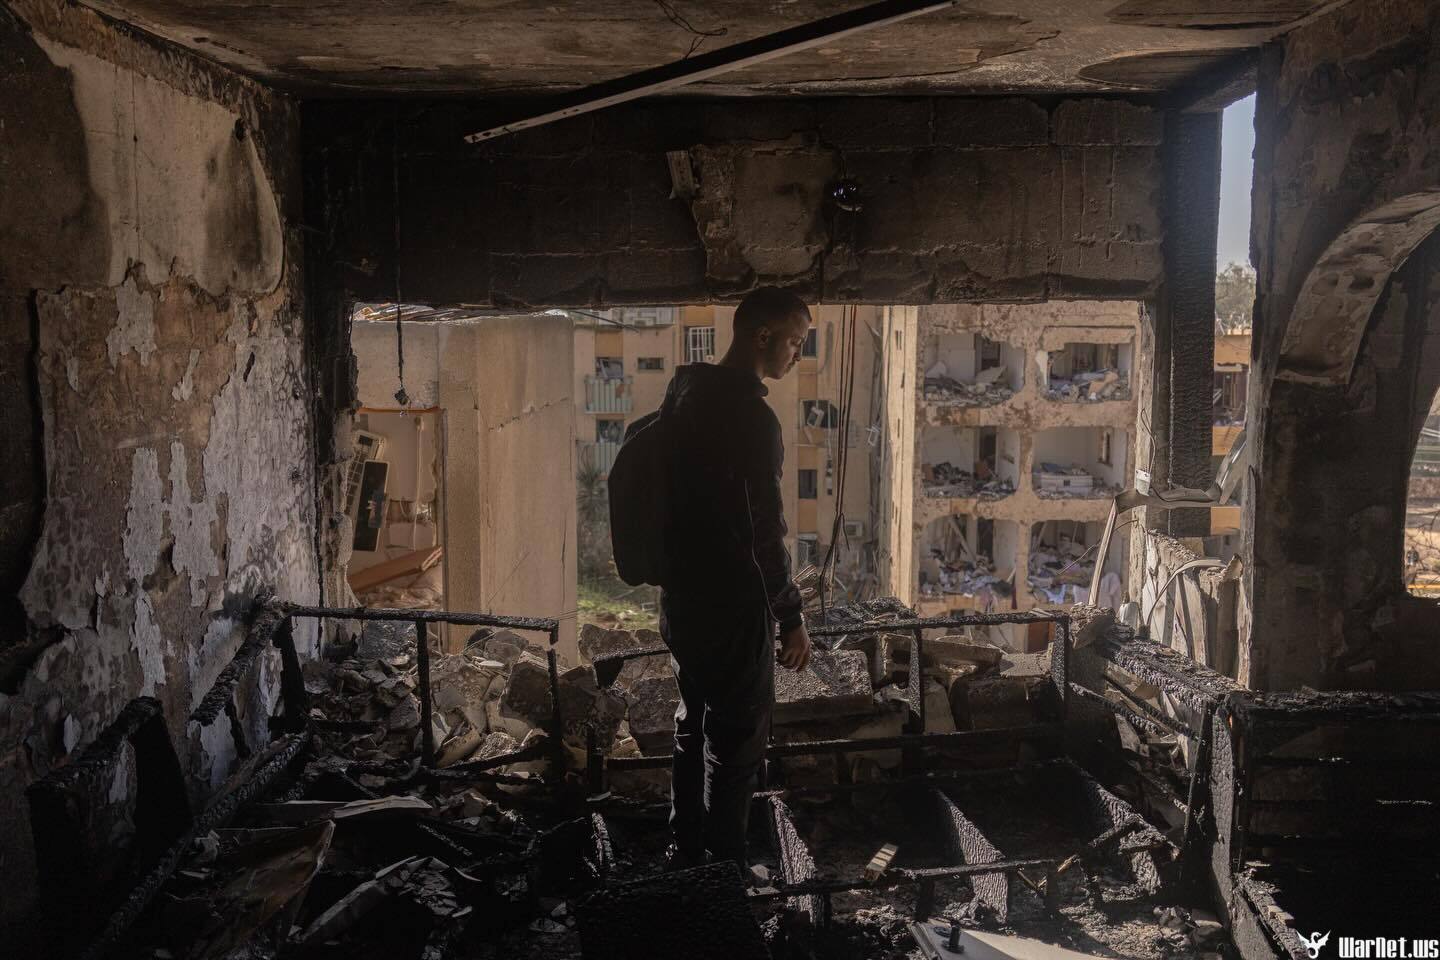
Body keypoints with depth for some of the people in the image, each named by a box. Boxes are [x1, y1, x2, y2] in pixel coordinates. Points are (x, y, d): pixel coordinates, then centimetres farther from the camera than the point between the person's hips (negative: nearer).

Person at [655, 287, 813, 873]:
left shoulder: (685, 396, 8)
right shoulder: (750, 416, -21)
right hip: (731, 606, -9)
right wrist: (791, 618, -13)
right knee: (737, 743, 4)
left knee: (694, 729, 19)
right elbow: (763, 532, -21)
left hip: (682, 598, 9)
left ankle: (685, 858, 31)